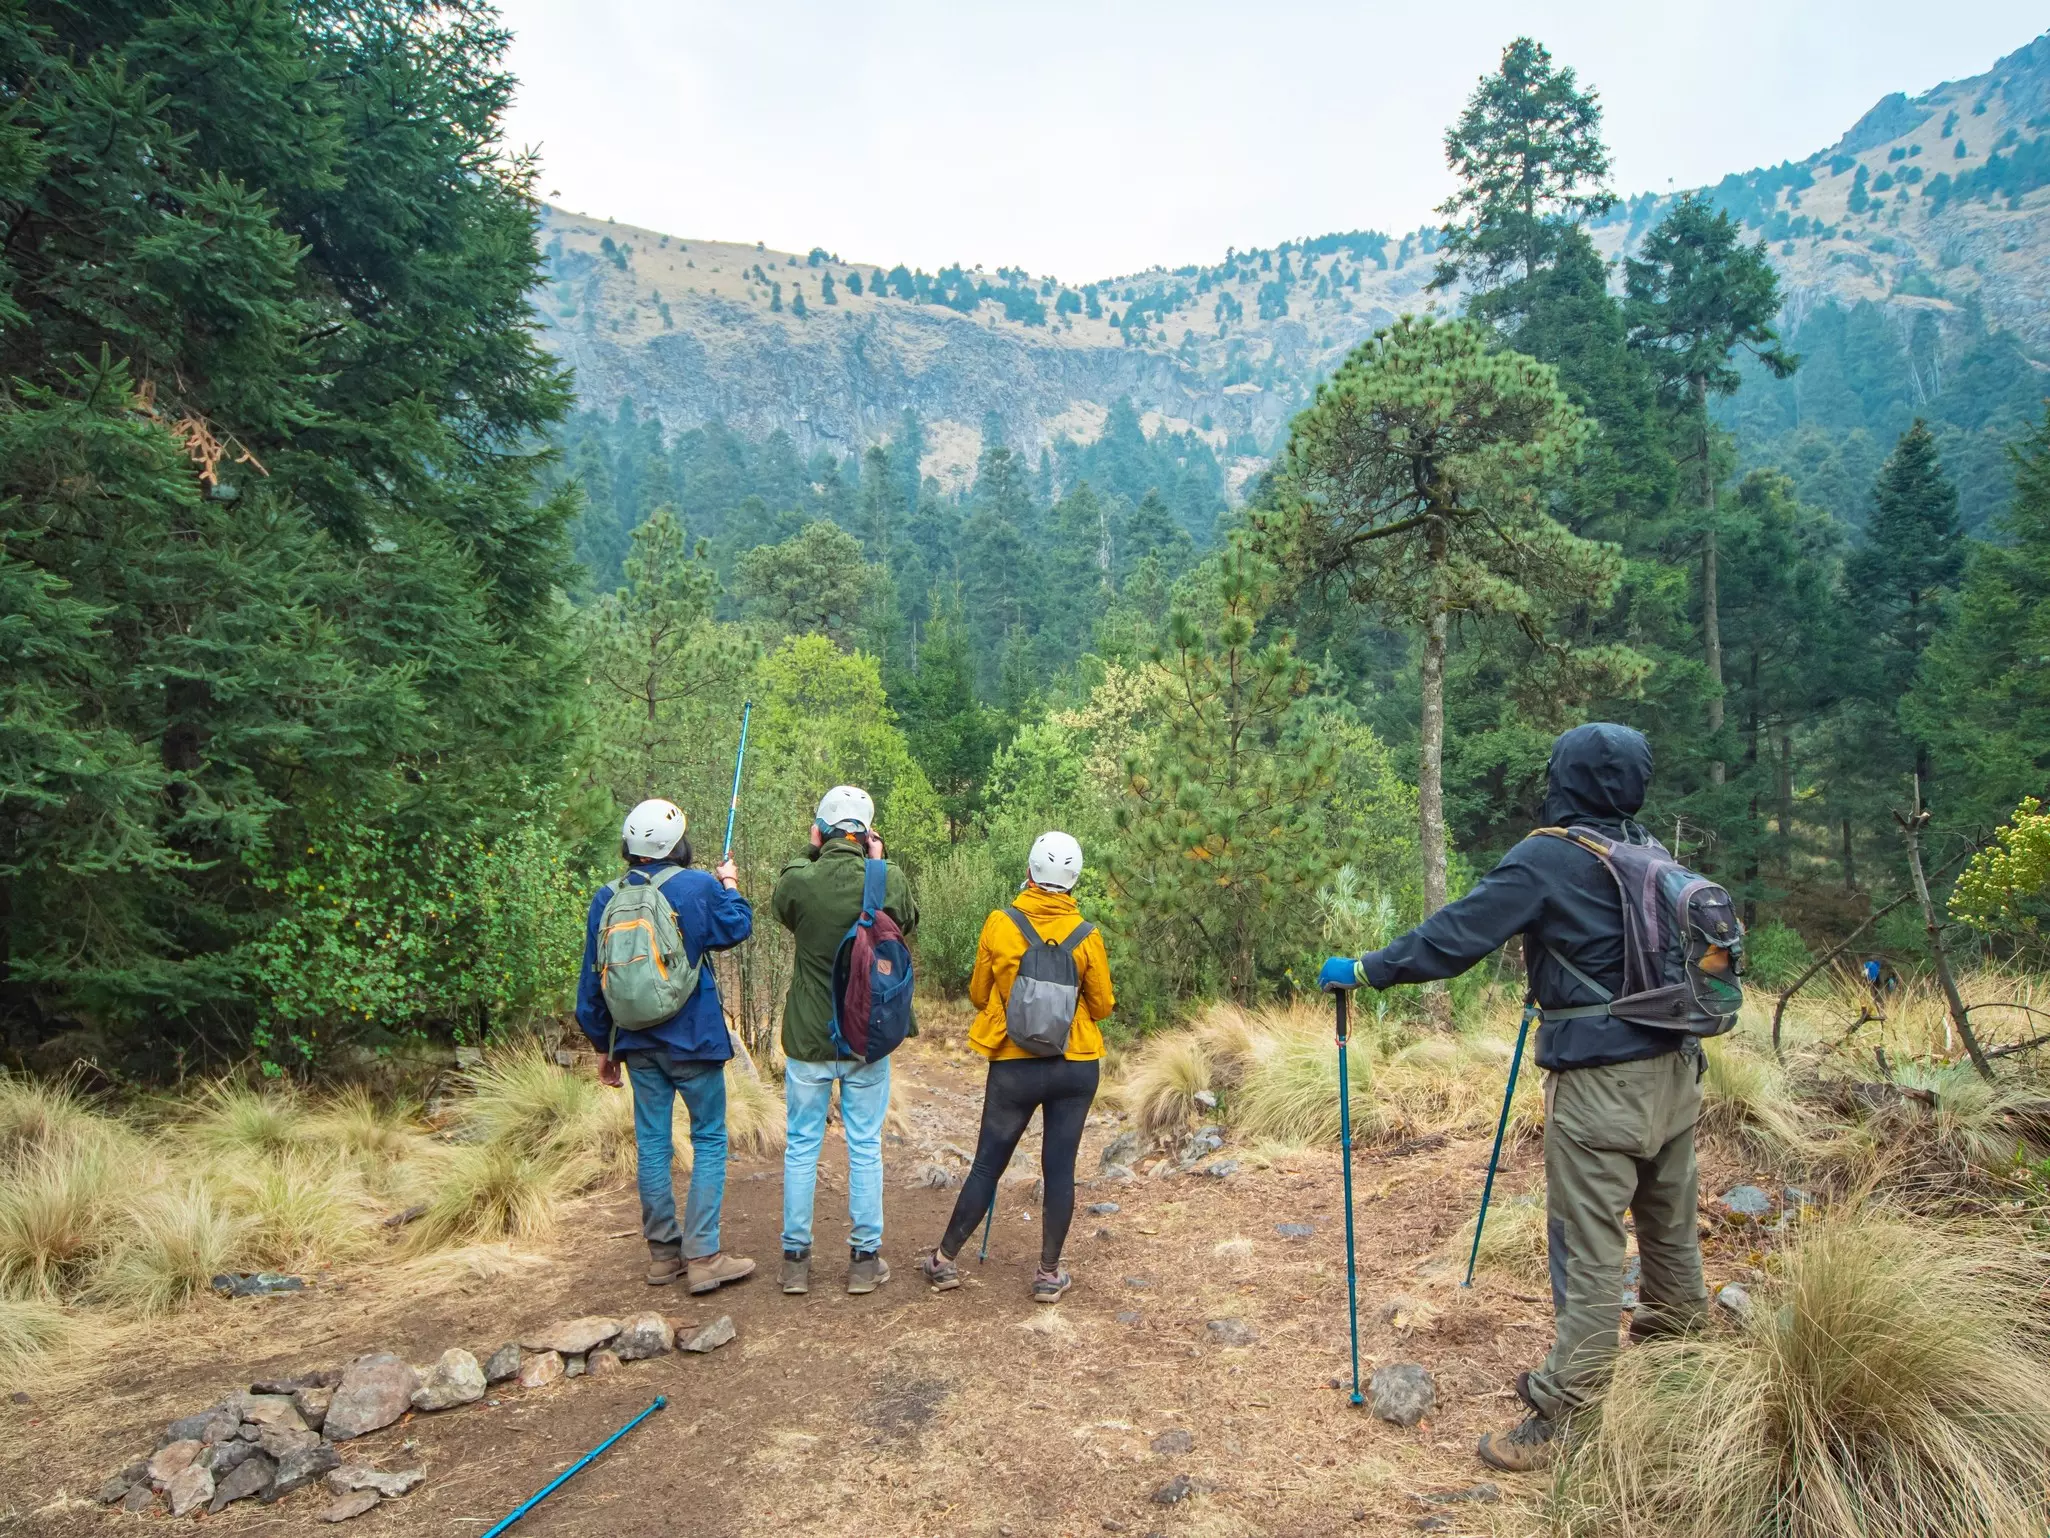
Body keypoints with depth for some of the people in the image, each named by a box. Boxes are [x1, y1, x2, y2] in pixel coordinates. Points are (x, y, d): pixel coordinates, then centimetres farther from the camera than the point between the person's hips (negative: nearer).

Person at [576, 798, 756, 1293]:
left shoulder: (607, 899, 0)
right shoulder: (700, 886, -12)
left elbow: (591, 982, 5)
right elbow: (736, 930, 7)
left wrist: (603, 1045, 15)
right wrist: (730, 888, 24)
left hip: (637, 1042, 4)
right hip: (693, 1039, -4)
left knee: (652, 1142, 12)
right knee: (709, 1140, 5)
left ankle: (663, 1253, 20)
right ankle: (702, 1256, 1)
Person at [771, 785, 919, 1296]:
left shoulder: (798, 881, -14)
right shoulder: (888, 883, -14)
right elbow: (910, 919, 9)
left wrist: (809, 852, 14)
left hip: (808, 1038, 0)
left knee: (801, 1147, 13)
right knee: (865, 1148, 11)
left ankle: (795, 1258, 21)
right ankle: (865, 1258, 19)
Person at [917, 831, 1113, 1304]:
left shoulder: (999, 925, -10)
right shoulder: (1087, 937, -8)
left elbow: (978, 995, 1)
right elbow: (1102, 1006, 1)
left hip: (1014, 1066, 0)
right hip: (1076, 1067, 1)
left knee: (988, 1164, 10)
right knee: (1060, 1168, 8)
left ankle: (945, 1261, 20)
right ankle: (1049, 1273, 16)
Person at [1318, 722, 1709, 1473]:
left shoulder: (1545, 859, -14)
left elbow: (1454, 935, -16)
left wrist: (1365, 969, -7)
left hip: (1600, 1081, -7)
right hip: (1673, 1066, 7)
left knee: (1588, 1243, -3)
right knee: (1669, 1218, 25)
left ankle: (1563, 1408, 3)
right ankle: (1679, 1319, 47)